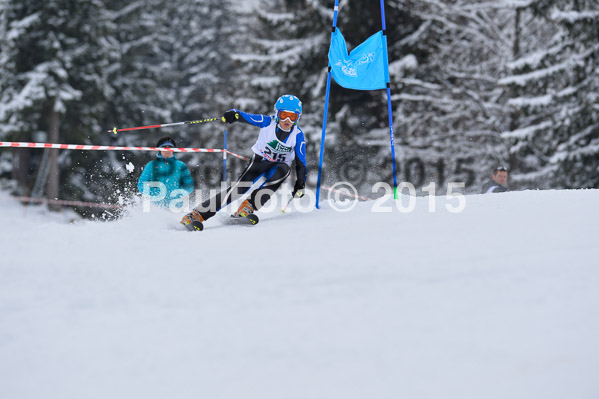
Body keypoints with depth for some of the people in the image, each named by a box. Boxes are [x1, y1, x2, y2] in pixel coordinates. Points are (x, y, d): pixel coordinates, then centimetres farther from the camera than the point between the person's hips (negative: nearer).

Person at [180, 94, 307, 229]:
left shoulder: (298, 135, -13)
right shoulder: (268, 122, -15)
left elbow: (301, 163, -6)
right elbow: (244, 116, -15)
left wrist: (300, 183, -18)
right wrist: (233, 114, -38)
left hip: (277, 167, 1)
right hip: (258, 161, -1)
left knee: (284, 169, -35)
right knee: (239, 188, -23)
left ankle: (249, 206, -36)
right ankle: (198, 214, -20)